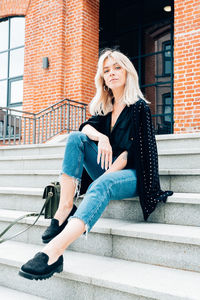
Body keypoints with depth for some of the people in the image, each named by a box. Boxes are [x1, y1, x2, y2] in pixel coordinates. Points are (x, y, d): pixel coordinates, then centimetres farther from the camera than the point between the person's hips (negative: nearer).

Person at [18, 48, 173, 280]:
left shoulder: (139, 106, -5)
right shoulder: (105, 107, 15)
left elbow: (131, 150, -13)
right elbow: (86, 126, -1)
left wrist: (103, 177, -21)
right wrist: (100, 137, -25)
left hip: (131, 173, -6)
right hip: (109, 170, 6)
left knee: (102, 185, -38)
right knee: (75, 138, -14)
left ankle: (53, 252, -56)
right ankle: (65, 209, -27)